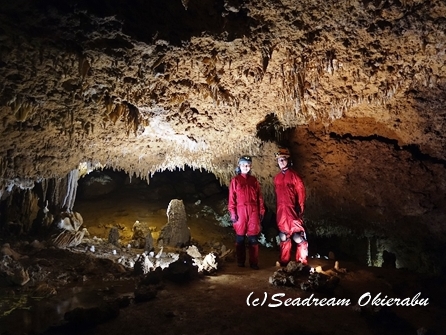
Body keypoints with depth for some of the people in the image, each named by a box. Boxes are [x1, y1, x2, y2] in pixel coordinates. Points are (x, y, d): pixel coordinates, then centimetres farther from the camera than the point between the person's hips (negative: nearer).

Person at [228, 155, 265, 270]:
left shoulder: (254, 180, 11)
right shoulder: (235, 180, 3)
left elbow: (259, 197, 11)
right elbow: (232, 198, -1)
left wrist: (261, 211, 5)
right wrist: (232, 213, -8)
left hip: (253, 212, 2)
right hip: (240, 212, -2)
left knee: (253, 238, 3)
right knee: (240, 238, 6)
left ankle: (254, 262, 10)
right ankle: (240, 261, 18)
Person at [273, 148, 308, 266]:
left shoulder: (294, 175, -4)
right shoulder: (277, 177, 13)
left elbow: (301, 192, -6)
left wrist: (301, 209, -10)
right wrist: (277, 209, 13)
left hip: (293, 210, -5)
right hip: (281, 211, 6)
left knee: (298, 236, -6)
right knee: (284, 237, 12)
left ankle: (302, 263, 5)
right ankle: (284, 262, 22)